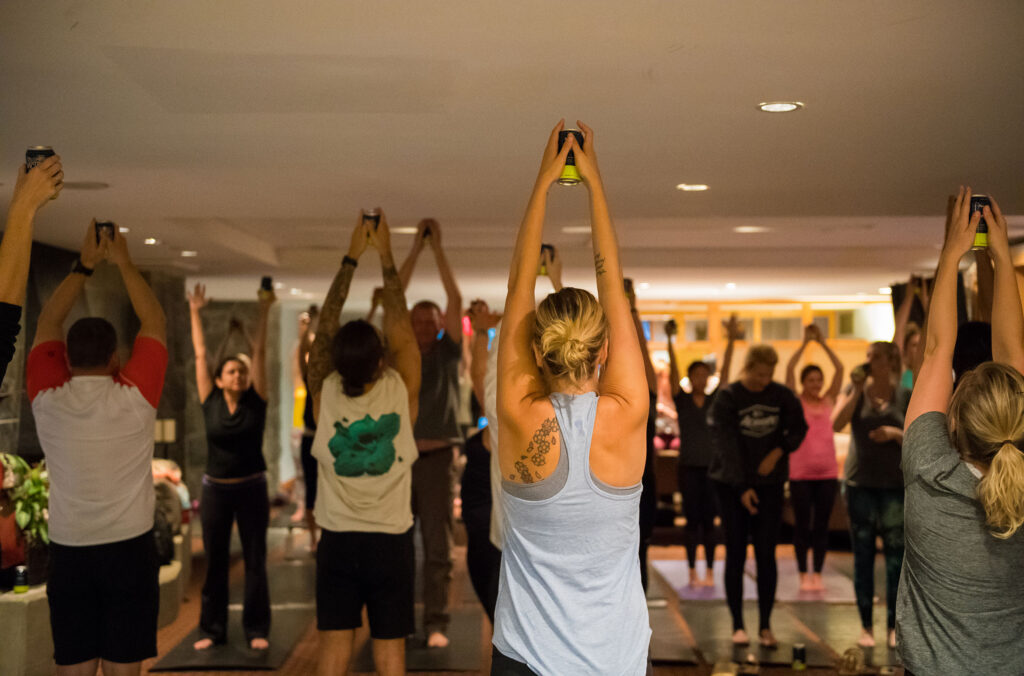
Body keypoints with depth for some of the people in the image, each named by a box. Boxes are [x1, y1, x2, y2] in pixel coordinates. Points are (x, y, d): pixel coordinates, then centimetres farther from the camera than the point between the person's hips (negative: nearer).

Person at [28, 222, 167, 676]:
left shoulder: (47, 398, -5)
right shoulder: (135, 397, -11)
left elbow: (48, 322, 10)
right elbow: (155, 323, 3)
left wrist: (84, 265, 15)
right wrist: (123, 262, 10)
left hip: (69, 553, 2)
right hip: (130, 549, -2)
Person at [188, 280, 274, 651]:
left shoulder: (256, 401, -2)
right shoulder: (210, 402, -1)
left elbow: (259, 351, -5)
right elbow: (200, 355, 2)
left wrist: (264, 311, -7)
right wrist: (195, 313, 4)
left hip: (252, 488, -1)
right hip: (215, 489, 1)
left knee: (255, 560, 4)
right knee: (215, 562, 8)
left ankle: (256, 629, 12)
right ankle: (212, 630, 17)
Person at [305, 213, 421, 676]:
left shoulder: (325, 394, -9)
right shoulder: (400, 393, -13)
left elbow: (325, 324, -1)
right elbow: (400, 328, -4)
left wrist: (351, 257, 3)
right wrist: (386, 258, 1)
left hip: (337, 542, 1)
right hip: (390, 540, -1)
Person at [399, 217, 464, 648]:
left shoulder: (447, 352, 7)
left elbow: (455, 300, -2)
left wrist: (438, 248, -4)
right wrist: (416, 248, -1)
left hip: (437, 455, -1)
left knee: (438, 546, 0)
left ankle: (436, 623, 5)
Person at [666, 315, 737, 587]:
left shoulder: (714, 399, 6)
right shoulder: (682, 399, 0)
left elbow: (725, 371, -2)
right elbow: (673, 370, -11)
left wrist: (731, 340, -11)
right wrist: (669, 340, -23)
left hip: (712, 466, 2)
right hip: (688, 465, -2)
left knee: (708, 520, 5)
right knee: (692, 520, 2)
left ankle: (710, 571, 10)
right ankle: (693, 572, 8)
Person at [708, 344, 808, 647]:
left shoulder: (782, 396, 0)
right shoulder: (727, 398, -8)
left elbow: (798, 428, 13)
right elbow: (727, 446, -12)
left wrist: (778, 451, -6)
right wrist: (742, 488, -17)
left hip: (770, 485, 2)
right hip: (732, 485, -2)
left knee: (766, 555, 0)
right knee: (735, 554, 1)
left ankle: (765, 625, 7)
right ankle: (737, 625, 9)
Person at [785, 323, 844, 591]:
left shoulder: (828, 401, 8)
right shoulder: (795, 402, 0)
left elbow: (839, 370, 0)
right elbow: (789, 369, -11)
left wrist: (822, 342, -2)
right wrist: (806, 342, -8)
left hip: (827, 471, 3)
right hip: (801, 472, -3)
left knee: (821, 524, 6)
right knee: (802, 524, 3)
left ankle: (818, 573, 14)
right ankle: (803, 574, 11)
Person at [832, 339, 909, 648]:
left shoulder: (905, 397, 3)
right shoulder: (855, 390, 4)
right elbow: (837, 423, -10)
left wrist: (896, 433, -14)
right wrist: (857, 390, -15)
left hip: (895, 483, 0)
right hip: (860, 481, 1)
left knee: (896, 553, -1)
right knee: (863, 555, 4)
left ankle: (894, 625, 9)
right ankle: (866, 625, 12)